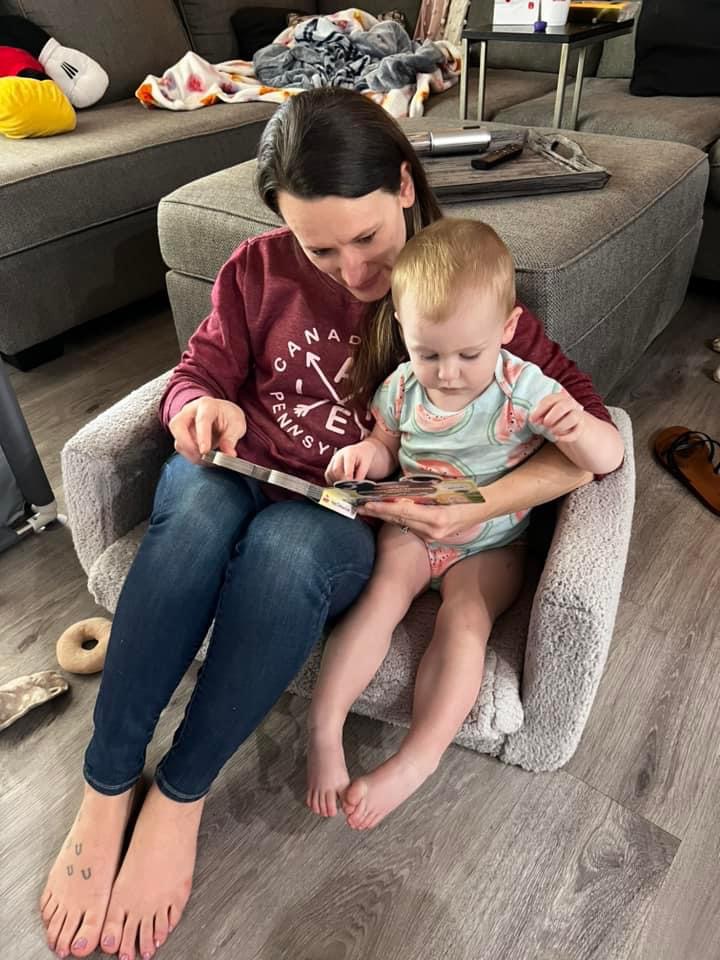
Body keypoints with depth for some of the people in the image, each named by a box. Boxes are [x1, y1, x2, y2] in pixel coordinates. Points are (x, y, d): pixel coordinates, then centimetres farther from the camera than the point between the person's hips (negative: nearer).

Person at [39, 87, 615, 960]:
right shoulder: (261, 268, 1)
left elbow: (590, 435, -7)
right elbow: (199, 373, 9)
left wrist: (487, 503, -23)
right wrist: (202, 406, -16)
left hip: (354, 523, -2)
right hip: (241, 479, 2)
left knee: (288, 542, -37)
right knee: (199, 503, -34)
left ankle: (178, 796, -15)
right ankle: (103, 792, -20)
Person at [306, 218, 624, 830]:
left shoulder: (524, 391, -17)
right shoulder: (403, 388, -7)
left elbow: (609, 458, -16)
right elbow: (388, 448, 12)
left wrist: (577, 426, -40)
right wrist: (362, 454, -14)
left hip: (488, 546, -2)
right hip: (411, 527, 2)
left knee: (464, 621, -24)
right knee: (379, 597, -22)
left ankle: (416, 761, -22)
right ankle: (324, 730, -19)